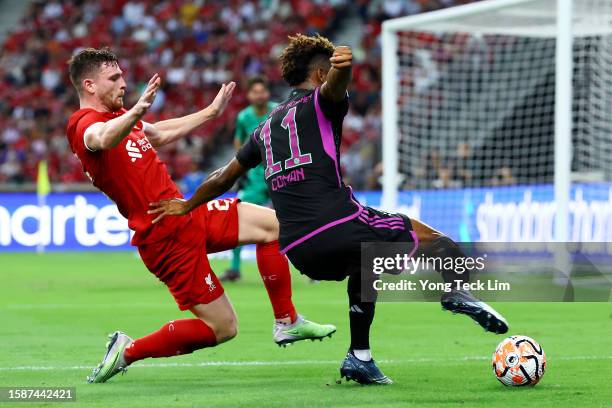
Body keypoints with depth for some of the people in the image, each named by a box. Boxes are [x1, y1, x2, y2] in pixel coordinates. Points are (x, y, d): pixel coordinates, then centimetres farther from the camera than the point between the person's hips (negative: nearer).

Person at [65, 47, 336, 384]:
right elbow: (104, 140, -43)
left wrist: (211, 112, 40)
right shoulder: (84, 123, -16)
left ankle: (287, 323, 14)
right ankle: (128, 351, 5)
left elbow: (160, 133, 34)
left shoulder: (116, 116, 14)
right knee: (221, 328, -6)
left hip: (187, 214, 10)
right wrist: (137, 111, -62)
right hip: (168, 238, -10)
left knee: (273, 224, 6)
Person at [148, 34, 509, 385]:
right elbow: (333, 86, -19)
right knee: (427, 235, 4)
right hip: (340, 227, -7)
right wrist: (341, 69, -43)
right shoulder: (320, 103, 7)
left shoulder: (266, 128, 25)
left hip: (298, 251, 7)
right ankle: (457, 290, -26)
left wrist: (187, 206, 50)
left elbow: (223, 177, 34)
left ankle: (360, 357, 26)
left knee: (365, 264, 34)